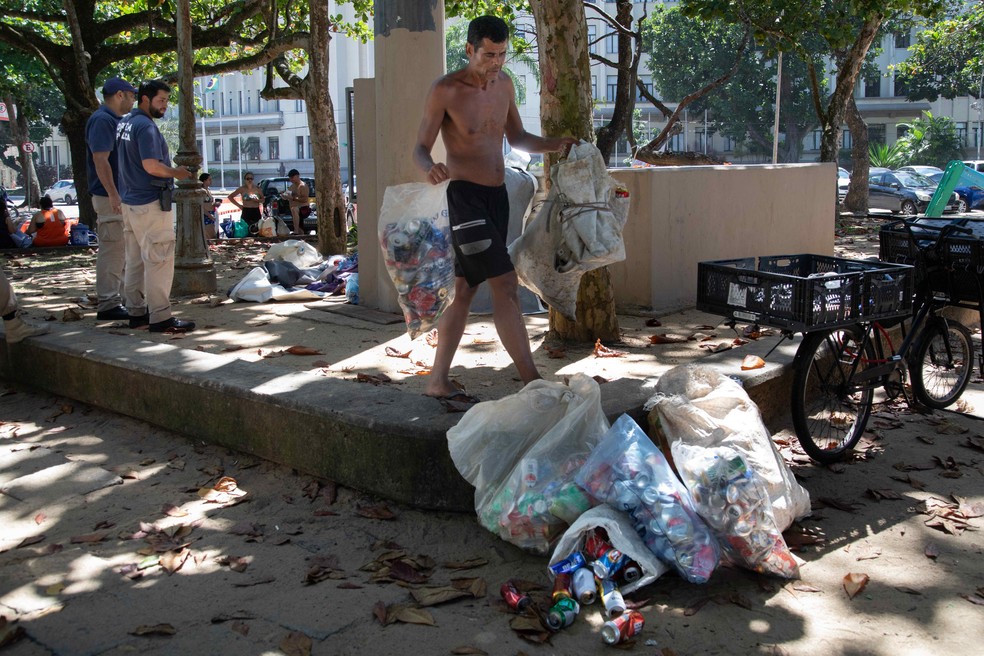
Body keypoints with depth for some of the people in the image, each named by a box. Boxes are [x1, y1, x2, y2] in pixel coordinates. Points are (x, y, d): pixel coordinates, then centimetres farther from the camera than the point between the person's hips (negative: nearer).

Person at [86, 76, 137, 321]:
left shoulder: (114, 120, 17)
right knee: (111, 249, -7)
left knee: (118, 250, 14)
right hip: (110, 198, -10)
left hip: (119, 196, 10)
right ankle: (107, 304, -3)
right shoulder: (102, 120, -14)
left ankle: (116, 299, 22)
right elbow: (100, 160, -21)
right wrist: (113, 194, -25)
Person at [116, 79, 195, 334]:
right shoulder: (146, 126, -15)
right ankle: (160, 317, -7)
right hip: (151, 203, -10)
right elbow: (151, 166, -23)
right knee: (159, 259, -7)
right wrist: (177, 173, -7)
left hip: (130, 201, 10)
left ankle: (136, 312, 19)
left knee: (135, 260, 13)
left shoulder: (124, 122, 14)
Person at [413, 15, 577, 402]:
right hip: (465, 196, -7)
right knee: (505, 286, -15)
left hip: (497, 196, 8)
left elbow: (517, 138, 20)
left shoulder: (504, 84, 9)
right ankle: (533, 383, -11)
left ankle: (438, 382, 18)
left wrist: (552, 146, 2)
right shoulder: (445, 91, -10)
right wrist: (430, 168, -32)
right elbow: (421, 148, -9)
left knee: (465, 289, 10)